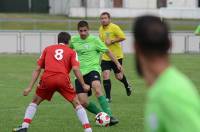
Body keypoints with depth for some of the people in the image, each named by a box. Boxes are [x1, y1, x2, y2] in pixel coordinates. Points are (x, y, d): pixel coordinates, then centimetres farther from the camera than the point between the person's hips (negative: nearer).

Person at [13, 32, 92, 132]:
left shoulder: (48, 49, 24)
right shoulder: (71, 52, 19)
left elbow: (37, 69, 19)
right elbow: (75, 69, 1)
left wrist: (30, 87, 17)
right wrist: (84, 85, 7)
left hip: (47, 79, 1)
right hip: (63, 80, -1)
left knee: (35, 102, 23)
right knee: (76, 104, 13)